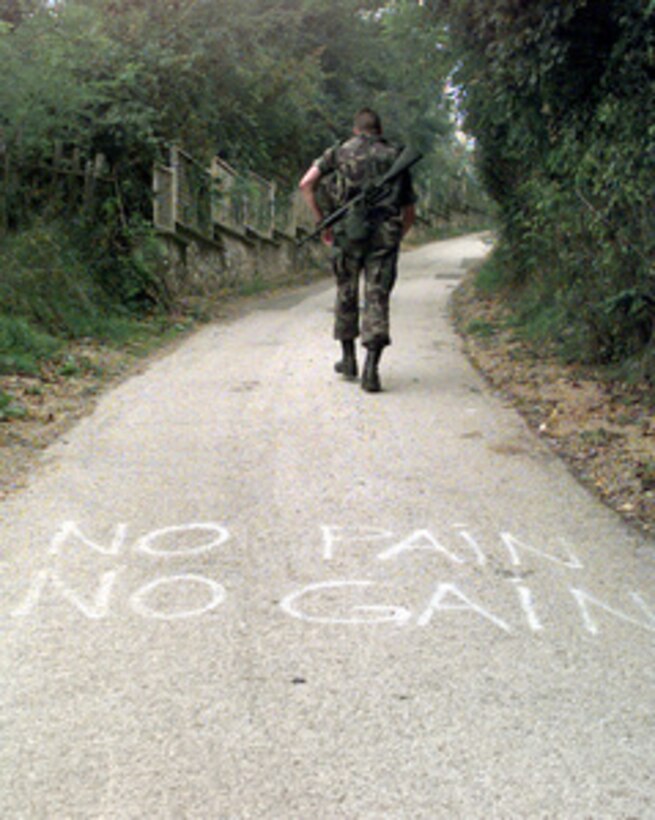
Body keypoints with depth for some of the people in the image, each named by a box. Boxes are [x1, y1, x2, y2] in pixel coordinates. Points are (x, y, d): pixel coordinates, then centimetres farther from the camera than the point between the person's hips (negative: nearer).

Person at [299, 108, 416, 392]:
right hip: (384, 234, 0)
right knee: (377, 298, -2)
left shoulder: (340, 152, 12)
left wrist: (321, 222, 7)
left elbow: (306, 184, 1)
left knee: (346, 294, 16)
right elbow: (410, 212, 17)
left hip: (349, 232, 0)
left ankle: (348, 359, 26)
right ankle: (371, 369, -14)